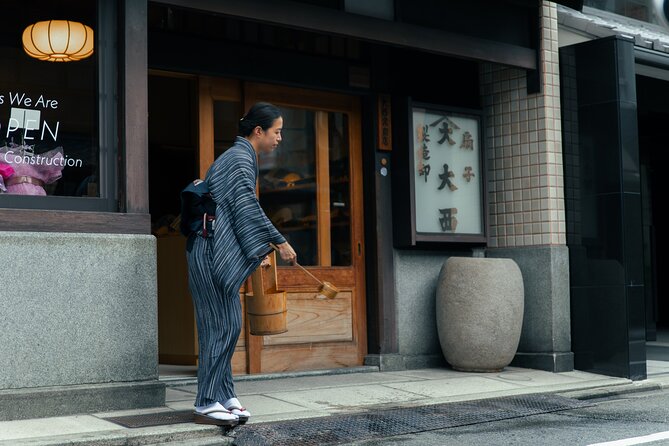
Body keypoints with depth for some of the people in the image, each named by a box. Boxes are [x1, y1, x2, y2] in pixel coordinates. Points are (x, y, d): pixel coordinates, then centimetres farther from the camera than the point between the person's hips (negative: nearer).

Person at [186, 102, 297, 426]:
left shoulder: (238, 156, 20)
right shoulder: (241, 158, -10)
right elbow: (248, 207, -17)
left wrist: (258, 248, 22)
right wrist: (280, 242, -11)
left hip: (219, 251, 10)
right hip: (212, 250, -10)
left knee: (229, 324, 9)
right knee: (221, 325, -8)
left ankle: (223, 397, 14)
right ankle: (206, 404, -4)